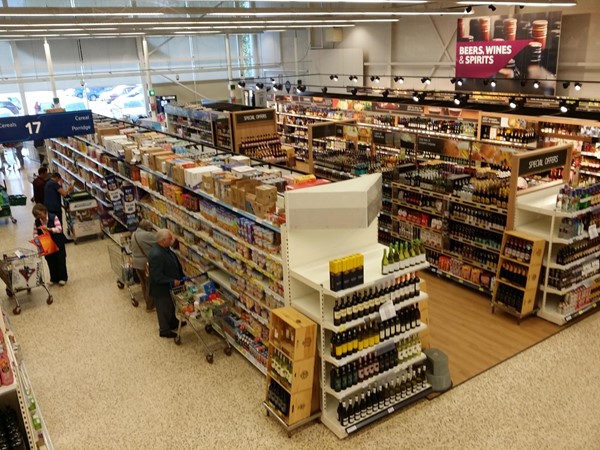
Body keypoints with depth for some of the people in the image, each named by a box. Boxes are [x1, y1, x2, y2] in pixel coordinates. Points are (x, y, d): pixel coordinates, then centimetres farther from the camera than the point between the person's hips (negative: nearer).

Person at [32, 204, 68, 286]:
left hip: (58, 243, -4)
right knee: (50, 261, 11)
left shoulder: (53, 217, -14)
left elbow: (59, 229, -21)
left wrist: (48, 229, -33)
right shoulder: (37, 221, -1)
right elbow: (35, 233, 1)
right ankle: (54, 278, 24)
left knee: (60, 260, 7)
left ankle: (63, 278, 20)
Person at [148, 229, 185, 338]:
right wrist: (172, 282, -26)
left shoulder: (165, 248, -6)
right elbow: (157, 277, -32)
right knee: (164, 310, 14)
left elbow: (175, 263, 9)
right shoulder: (156, 255, -36)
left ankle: (173, 323, 51)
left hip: (170, 286, 9)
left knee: (171, 306, 29)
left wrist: (180, 278, 9)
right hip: (162, 289, -9)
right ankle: (164, 330, 35)